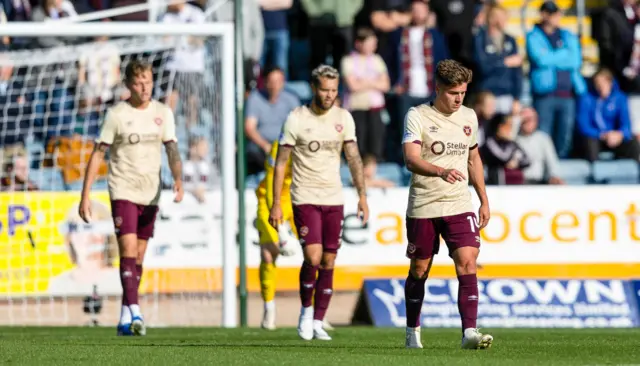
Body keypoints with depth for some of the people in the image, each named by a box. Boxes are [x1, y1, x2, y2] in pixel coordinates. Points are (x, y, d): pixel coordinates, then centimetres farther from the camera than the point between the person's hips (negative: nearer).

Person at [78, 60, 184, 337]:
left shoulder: (163, 113, 6)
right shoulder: (117, 114, -5)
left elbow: (172, 150, 1)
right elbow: (98, 154, -3)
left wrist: (178, 179, -19)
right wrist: (85, 196, -8)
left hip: (150, 194, 4)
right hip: (123, 191, -4)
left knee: (138, 257, 8)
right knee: (128, 250, -17)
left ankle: (125, 320, 15)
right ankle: (134, 312, -24)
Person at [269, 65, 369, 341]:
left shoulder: (343, 118, 4)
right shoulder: (296, 119, -6)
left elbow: (354, 159, 7)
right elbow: (281, 163, -3)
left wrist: (362, 196, -3)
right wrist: (276, 204, -7)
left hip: (334, 199, 4)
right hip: (305, 198, -4)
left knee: (328, 262, 2)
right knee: (313, 257, -17)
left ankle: (317, 322, 9)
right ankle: (306, 310, 6)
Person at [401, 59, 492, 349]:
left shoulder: (468, 117, 8)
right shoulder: (417, 116, -8)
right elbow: (411, 159, -22)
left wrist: (484, 200, 18)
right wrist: (441, 171, -40)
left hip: (459, 206, 3)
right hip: (423, 206, -3)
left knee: (467, 263, -14)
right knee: (419, 270, 8)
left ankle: (469, 331, -20)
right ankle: (412, 330, 27)